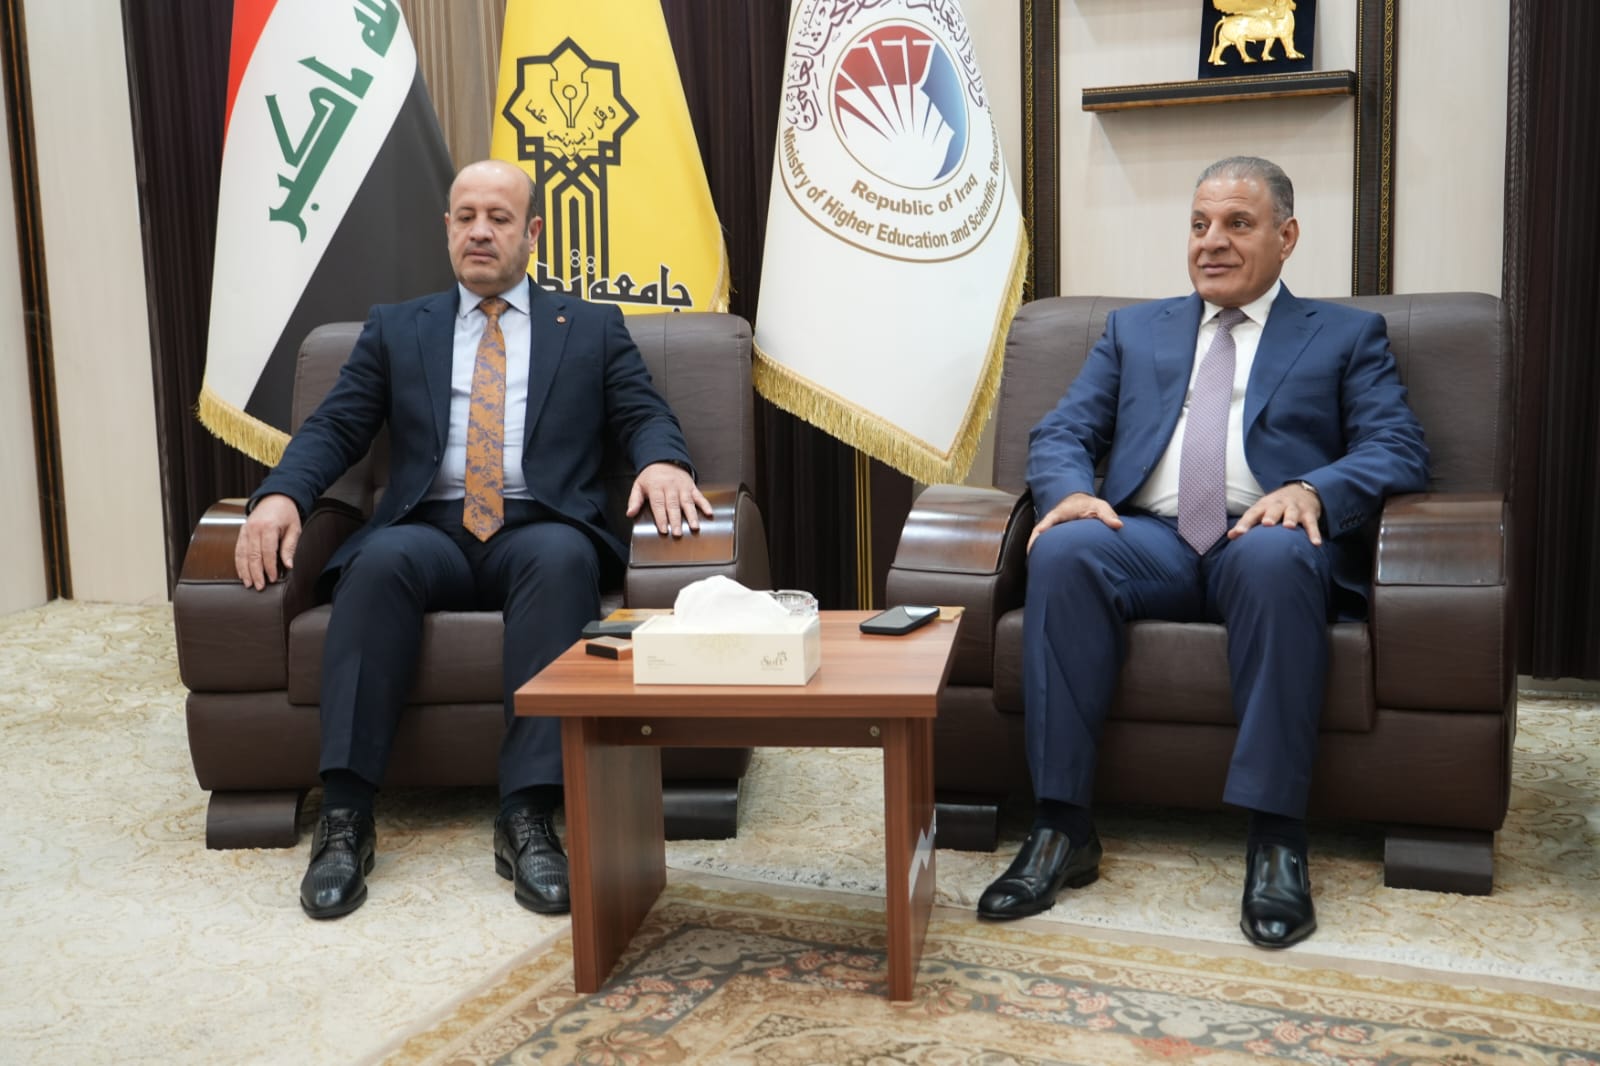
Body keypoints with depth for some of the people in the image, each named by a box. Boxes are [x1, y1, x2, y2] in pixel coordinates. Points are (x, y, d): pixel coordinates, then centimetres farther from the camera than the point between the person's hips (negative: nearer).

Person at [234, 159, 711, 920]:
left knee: (563, 558, -37)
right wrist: (281, 494, -9)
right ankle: (345, 816, -33)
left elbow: (646, 416, 9)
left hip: (540, 533, -1)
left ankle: (528, 817, -38)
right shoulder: (395, 330, 21)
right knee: (381, 559, -34)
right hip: (431, 533, 1)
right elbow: (334, 429, 12)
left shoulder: (592, 329, 19)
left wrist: (663, 461, -16)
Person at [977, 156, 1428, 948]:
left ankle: (1276, 839, -32)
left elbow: (1398, 451, 5)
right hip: (1149, 540, 2)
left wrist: (1311, 491, -17)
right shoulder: (1134, 330, 26)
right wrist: (1068, 491, -9)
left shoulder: (1347, 335, 19)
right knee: (1063, 551, -31)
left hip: (1266, 540, -2)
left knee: (1275, 556, -38)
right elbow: (1061, 433, 16)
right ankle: (1061, 827, -28)